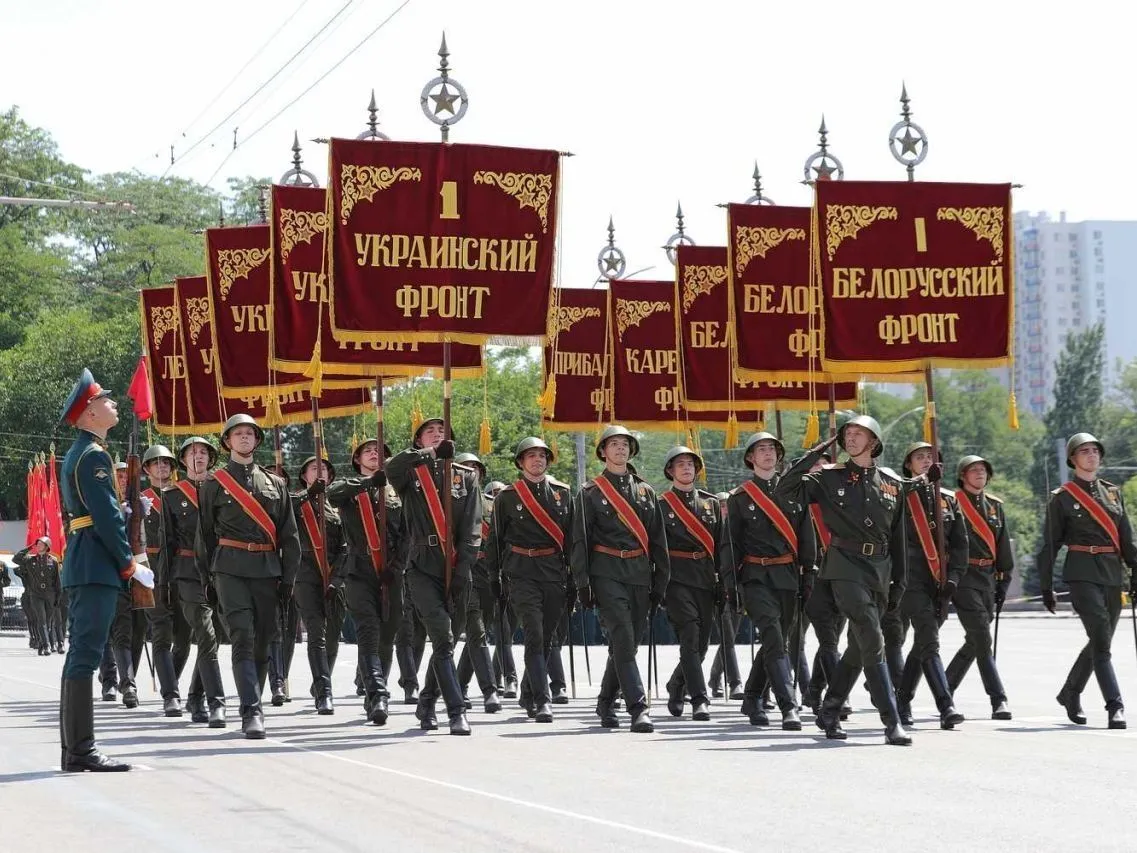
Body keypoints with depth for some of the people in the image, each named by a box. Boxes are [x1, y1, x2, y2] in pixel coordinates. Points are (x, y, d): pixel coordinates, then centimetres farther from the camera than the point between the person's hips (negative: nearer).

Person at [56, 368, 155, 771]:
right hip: (97, 566, -11)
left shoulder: (77, 454, 19)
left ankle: (73, 749, 14)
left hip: (81, 563, 11)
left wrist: (127, 557, 18)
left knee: (80, 653, 11)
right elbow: (106, 516, -17)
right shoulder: (93, 455, -12)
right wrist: (130, 564, -13)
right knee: (86, 654, -11)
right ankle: (81, 750, -13)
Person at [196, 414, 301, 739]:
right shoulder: (214, 483, 7)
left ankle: (252, 708, 20)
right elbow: (205, 532, 8)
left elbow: (289, 535, 13)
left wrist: (288, 578, 6)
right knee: (243, 639, -14)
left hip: (268, 569, 3)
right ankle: (252, 713, -20)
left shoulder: (275, 483, 14)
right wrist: (206, 576, 4)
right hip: (230, 568, -3)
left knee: (262, 642, 7)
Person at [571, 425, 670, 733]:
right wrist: (583, 583, -5)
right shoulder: (590, 493, 4)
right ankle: (638, 708, -21)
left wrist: (660, 582, 9)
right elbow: (580, 540, 2)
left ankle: (605, 703, 25)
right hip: (607, 574, -4)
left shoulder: (645, 491, 14)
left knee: (627, 643, 8)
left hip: (639, 574, 4)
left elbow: (658, 539, 14)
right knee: (623, 640, -16)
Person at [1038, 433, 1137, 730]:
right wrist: (1046, 587, 1)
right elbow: (1050, 544, 2)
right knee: (1101, 640, -16)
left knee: (1100, 641, 12)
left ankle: (1070, 694, 31)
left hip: (1113, 573, 5)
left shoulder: (1113, 493, 14)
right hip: (1082, 573, -5)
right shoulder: (1061, 498, 1)